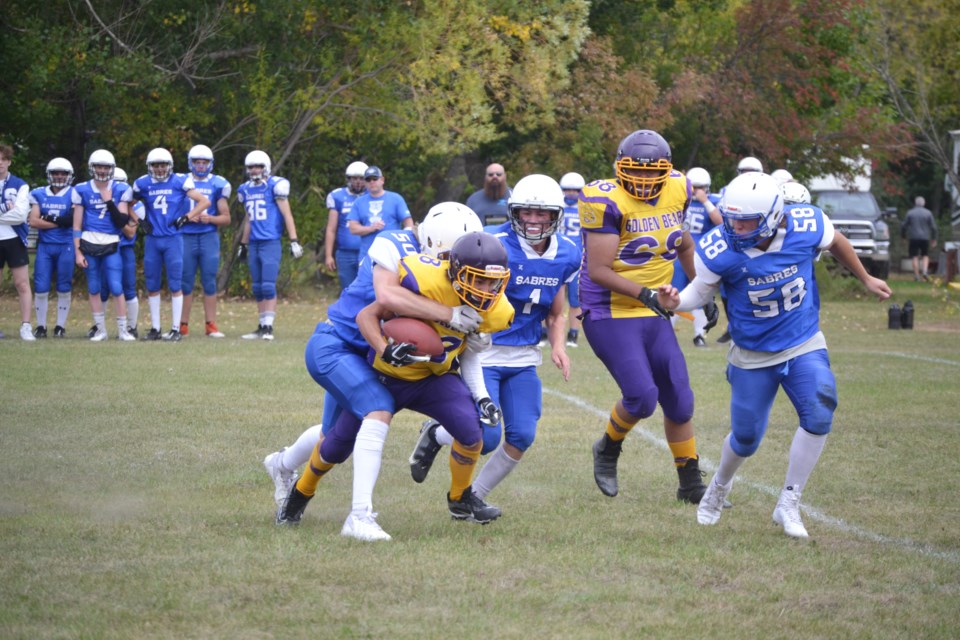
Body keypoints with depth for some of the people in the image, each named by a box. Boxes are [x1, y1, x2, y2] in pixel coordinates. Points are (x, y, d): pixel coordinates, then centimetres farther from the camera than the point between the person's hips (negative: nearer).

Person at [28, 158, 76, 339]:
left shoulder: (74, 195, 0)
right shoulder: (38, 194, 7)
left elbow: (73, 220, -13)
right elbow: (34, 221, -3)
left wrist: (48, 218, -10)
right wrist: (60, 222, -9)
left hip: (66, 247, -2)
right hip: (44, 246, 2)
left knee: (64, 288, 3)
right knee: (41, 288, -1)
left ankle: (61, 326, 11)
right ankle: (41, 326, 7)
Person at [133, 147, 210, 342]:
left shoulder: (180, 182, -3)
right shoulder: (143, 184, 5)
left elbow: (204, 201, -2)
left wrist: (186, 218, -9)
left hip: (173, 239, -3)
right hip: (152, 240, 3)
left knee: (175, 285, -3)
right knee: (152, 286, 6)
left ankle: (175, 329, 1)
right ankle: (155, 329, 14)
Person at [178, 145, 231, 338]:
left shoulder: (217, 184, 6)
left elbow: (226, 218, 9)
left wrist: (210, 219, -9)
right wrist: (185, 217, -11)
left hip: (209, 237, 0)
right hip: (186, 237, 0)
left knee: (209, 282, 0)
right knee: (185, 282, 2)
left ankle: (210, 325, 4)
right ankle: (183, 325, 7)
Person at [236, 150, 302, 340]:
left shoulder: (275, 186, -5)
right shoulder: (246, 190, 13)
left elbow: (287, 215, -6)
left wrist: (293, 241, -11)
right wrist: (243, 244, 27)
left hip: (270, 243, -6)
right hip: (254, 244, 6)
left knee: (268, 286, -11)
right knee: (258, 288, 8)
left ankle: (268, 326, -10)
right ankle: (262, 326, 12)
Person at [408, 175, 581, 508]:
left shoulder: (567, 255, 2)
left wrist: (558, 346, -5)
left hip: (523, 357, 5)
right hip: (484, 353, -5)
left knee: (522, 437, -4)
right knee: (487, 439, -12)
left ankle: (474, 496, 19)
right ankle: (435, 435, 22)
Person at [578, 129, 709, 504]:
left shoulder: (675, 192, 2)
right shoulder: (608, 202, -18)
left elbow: (684, 244, 22)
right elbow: (598, 270, -19)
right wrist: (645, 294, -25)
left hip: (655, 317, 6)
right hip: (610, 315, -6)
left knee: (679, 401, 7)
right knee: (642, 398, -17)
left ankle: (691, 484, 23)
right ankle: (608, 450, 15)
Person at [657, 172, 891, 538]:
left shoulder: (807, 227, -21)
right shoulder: (720, 249, -24)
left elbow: (836, 244, 2)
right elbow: (702, 291, -8)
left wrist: (866, 280, 17)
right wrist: (676, 302, -30)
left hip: (804, 345, 1)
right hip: (753, 355, -1)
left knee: (818, 415, -21)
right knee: (746, 438, 8)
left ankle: (788, 505, -5)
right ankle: (719, 488, 43)